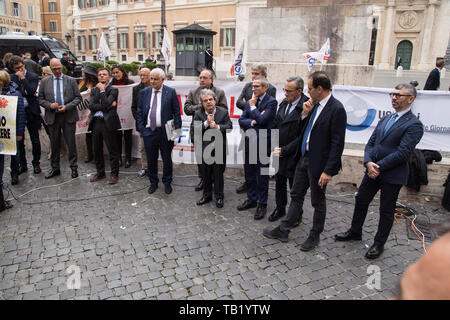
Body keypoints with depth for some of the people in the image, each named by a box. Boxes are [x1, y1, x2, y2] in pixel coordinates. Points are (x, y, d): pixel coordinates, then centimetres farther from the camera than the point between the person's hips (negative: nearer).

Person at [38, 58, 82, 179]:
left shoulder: (71, 80, 3)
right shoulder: (44, 81, 7)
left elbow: (78, 97, 1)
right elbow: (40, 99, 8)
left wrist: (67, 107, -12)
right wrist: (50, 105, -12)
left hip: (68, 116, -2)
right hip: (52, 117, 2)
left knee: (71, 143, 2)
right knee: (54, 144, 10)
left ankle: (74, 167, 14)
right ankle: (55, 168, 22)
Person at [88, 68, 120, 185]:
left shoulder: (113, 90, 0)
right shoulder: (94, 89, 13)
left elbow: (106, 104, -15)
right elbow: (91, 106, -2)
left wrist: (102, 90, -7)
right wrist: (107, 105, -11)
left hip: (108, 123, -5)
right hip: (96, 122, 5)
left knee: (112, 151, 1)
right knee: (97, 150, 13)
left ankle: (114, 174, 12)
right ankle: (100, 172, 28)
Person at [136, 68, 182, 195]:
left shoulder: (171, 92, -2)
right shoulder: (143, 93, 6)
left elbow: (177, 112, -1)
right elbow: (139, 112, 9)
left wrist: (177, 129, -7)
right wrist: (141, 129, 0)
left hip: (165, 132, -2)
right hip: (149, 132, 2)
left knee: (167, 159, 10)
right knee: (151, 160, 11)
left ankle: (167, 183, 28)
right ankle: (153, 183, 30)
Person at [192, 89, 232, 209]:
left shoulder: (223, 112, -3)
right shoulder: (198, 114, 0)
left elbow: (229, 127, -11)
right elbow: (193, 128, -12)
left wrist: (217, 126, -23)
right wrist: (206, 123, -21)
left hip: (219, 148, -2)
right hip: (204, 149, 2)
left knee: (218, 174, 7)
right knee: (206, 174, 14)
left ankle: (219, 196, 22)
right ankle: (207, 195, 31)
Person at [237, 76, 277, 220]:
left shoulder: (271, 102, -10)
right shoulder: (250, 102, 10)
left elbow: (261, 120, -22)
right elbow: (241, 121, 3)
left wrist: (253, 106, -9)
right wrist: (253, 122, -16)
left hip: (262, 144, -6)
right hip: (249, 143, 6)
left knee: (262, 176, 4)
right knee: (249, 174, 16)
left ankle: (262, 204, 18)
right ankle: (251, 199, 33)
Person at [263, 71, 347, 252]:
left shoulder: (337, 109, -18)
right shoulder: (315, 105, 6)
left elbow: (337, 143, -19)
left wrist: (328, 171, -20)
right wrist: (304, 114, -5)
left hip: (319, 163, -8)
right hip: (304, 157, 8)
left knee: (318, 201, 11)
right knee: (296, 196, 16)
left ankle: (315, 236, 30)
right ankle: (283, 230, 29)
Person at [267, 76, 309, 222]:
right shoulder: (284, 103, 3)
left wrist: (285, 150, -18)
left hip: (293, 155, -6)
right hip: (279, 152, 6)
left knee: (295, 187, 10)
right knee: (279, 182, 19)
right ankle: (280, 209, 39)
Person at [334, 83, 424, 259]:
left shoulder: (414, 124, -12)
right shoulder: (385, 119, 11)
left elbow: (403, 153, -20)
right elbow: (371, 143, 7)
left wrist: (379, 166, -18)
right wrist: (368, 162, -11)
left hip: (393, 175, -7)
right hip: (373, 170, 7)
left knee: (386, 211, 8)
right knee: (361, 201, 16)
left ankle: (379, 244, 26)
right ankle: (355, 232, 37)